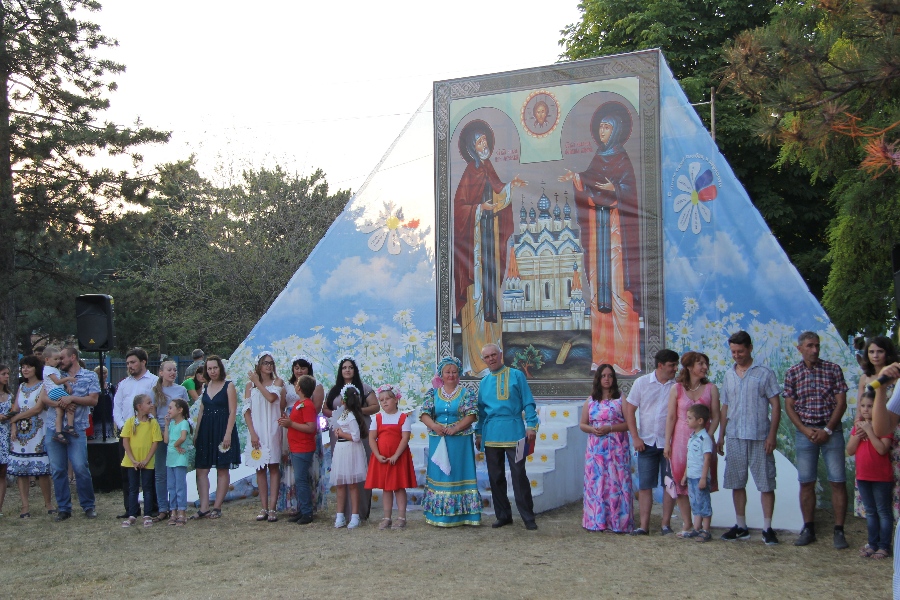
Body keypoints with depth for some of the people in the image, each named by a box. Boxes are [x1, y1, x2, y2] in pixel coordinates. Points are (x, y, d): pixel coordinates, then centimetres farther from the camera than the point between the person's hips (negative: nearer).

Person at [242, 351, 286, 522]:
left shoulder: (278, 382, 5)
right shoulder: (250, 385, 7)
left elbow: (271, 397, -16)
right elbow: (246, 411, 2)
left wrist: (258, 382, -7)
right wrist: (252, 432, -7)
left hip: (273, 430, -1)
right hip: (257, 431, 1)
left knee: (273, 467, -3)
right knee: (260, 468, 4)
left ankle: (272, 508, -3)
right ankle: (264, 508, 9)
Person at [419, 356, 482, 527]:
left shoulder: (466, 393, 2)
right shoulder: (433, 393, 9)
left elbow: (471, 415, -7)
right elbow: (424, 414, 1)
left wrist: (455, 428, -17)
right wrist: (434, 426, -17)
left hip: (460, 441, -2)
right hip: (438, 441, 2)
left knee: (459, 473, -1)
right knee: (439, 474, 4)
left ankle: (461, 514, 5)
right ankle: (439, 515, 10)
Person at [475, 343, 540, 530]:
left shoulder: (516, 375, 3)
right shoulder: (484, 382, 14)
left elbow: (528, 402, 1)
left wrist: (531, 425, -7)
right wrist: (479, 433, 15)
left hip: (514, 432, -4)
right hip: (491, 435, 4)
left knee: (519, 475, -5)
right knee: (495, 477, 7)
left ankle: (528, 517, 2)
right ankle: (503, 515, 18)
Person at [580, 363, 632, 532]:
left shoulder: (620, 399, 2)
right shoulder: (591, 401, 13)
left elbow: (629, 423, -4)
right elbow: (582, 424, 14)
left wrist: (610, 428, -15)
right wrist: (593, 429, -7)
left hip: (617, 449, -3)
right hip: (595, 448, 3)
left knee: (616, 483, -5)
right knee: (595, 483, 1)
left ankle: (617, 522, -2)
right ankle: (596, 521, 7)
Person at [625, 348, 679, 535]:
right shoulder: (641, 383, 2)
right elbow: (630, 410, 4)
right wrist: (635, 438, -2)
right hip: (647, 442, 1)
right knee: (644, 485, 3)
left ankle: (666, 524, 15)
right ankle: (644, 526, 8)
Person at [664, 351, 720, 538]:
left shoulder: (711, 389, 3)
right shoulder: (677, 389, 1)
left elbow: (715, 417, 1)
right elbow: (671, 417, 2)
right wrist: (667, 443, -1)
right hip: (681, 440, 0)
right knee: (681, 482, 2)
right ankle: (686, 524, 11)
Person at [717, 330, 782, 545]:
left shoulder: (764, 373, -2)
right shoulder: (728, 375, 12)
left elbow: (776, 405, -4)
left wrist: (772, 434, -12)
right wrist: (721, 435, 12)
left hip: (759, 437, -5)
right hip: (735, 437, 5)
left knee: (765, 483, -1)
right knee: (736, 483, 8)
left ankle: (767, 528, 5)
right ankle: (741, 526, 18)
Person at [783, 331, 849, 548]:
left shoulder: (833, 369, 1)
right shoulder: (792, 373, 5)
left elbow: (841, 403, -2)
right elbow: (789, 406, 4)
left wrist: (827, 430, -9)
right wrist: (805, 430, -8)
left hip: (831, 430, -1)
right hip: (805, 432, 1)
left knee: (838, 481, -4)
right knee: (806, 482, 4)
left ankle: (839, 531, 4)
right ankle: (808, 529, 13)